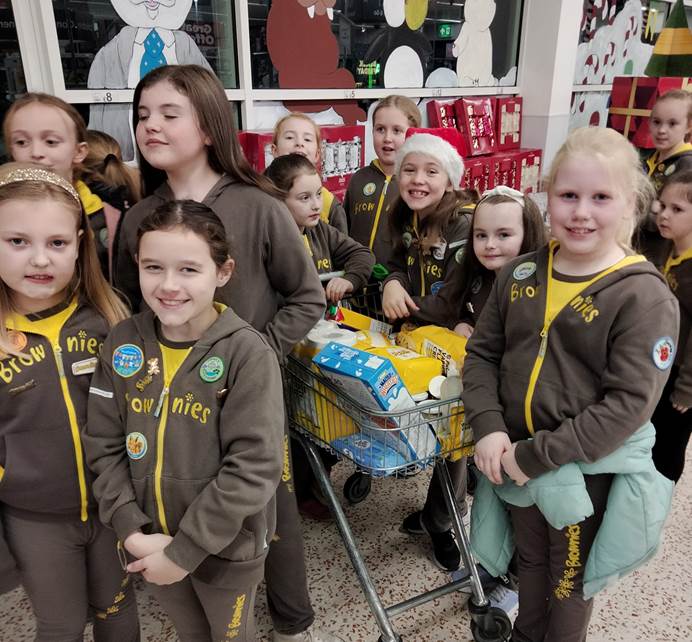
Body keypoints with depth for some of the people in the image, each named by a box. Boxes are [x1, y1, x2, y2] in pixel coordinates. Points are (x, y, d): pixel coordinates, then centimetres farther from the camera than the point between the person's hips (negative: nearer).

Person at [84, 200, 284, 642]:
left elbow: (254, 466, -24)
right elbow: (103, 446, -3)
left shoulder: (247, 353, -23)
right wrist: (132, 531, -11)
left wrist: (185, 551, -20)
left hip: (226, 547, -4)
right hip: (151, 541, 4)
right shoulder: (123, 344, -8)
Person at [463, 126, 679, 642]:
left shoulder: (645, 297, -18)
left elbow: (629, 405, -22)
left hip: (586, 470, -4)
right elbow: (482, 352, 2)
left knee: (569, 579, 20)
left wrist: (540, 456, -23)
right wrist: (489, 428, -12)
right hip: (516, 458, 5)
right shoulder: (521, 273, -2)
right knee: (530, 561, 27)